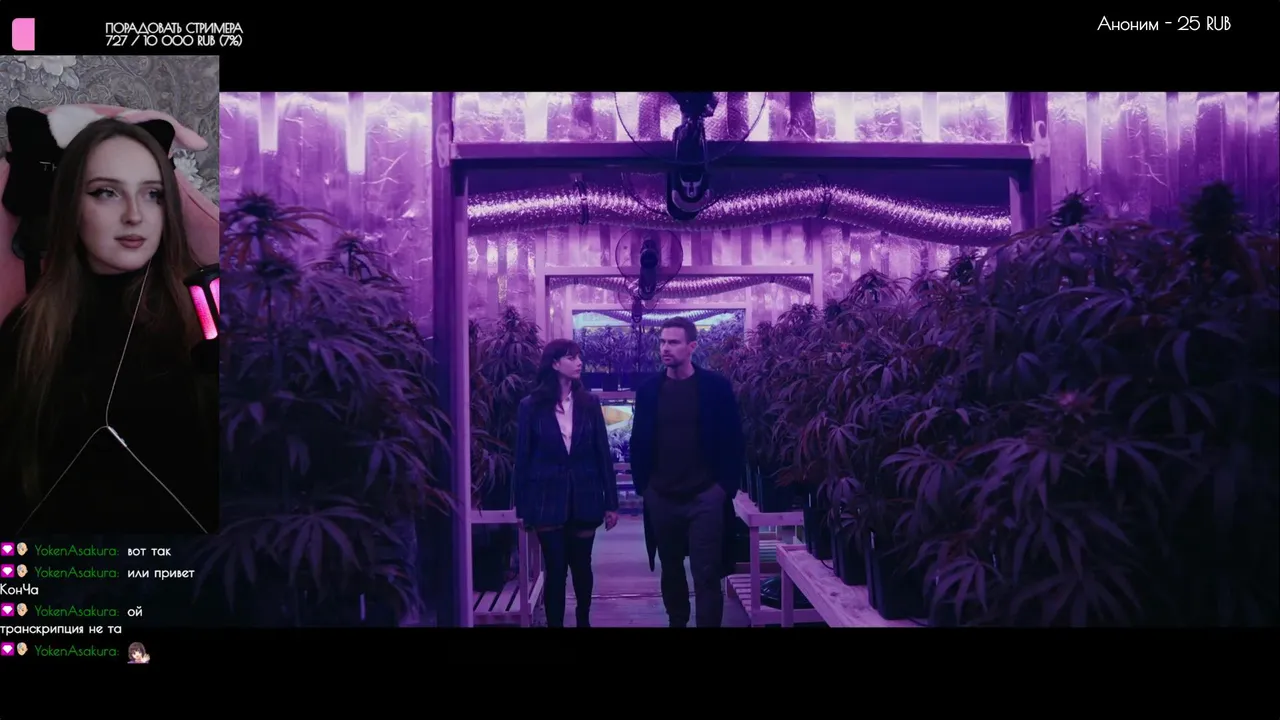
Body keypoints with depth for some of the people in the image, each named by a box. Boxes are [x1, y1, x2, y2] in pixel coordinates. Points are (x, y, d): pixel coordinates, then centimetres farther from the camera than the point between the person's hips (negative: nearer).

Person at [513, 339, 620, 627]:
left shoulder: (589, 403, 3)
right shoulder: (531, 406, -3)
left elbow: (603, 454, 3)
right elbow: (522, 458, -2)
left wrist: (611, 501, 1)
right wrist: (522, 506, -3)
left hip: (584, 499, 2)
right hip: (548, 500, -2)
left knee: (582, 566, 13)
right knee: (555, 571, 1)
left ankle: (584, 621, 33)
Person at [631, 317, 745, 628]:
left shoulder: (716, 386, -4)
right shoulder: (648, 391, 3)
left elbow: (734, 441, -2)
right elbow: (638, 441, 8)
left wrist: (726, 486, -7)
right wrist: (642, 485, 3)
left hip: (705, 497, -3)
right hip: (661, 498, 3)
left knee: (706, 575, -2)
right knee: (671, 571, 16)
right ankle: (676, 622, 32)